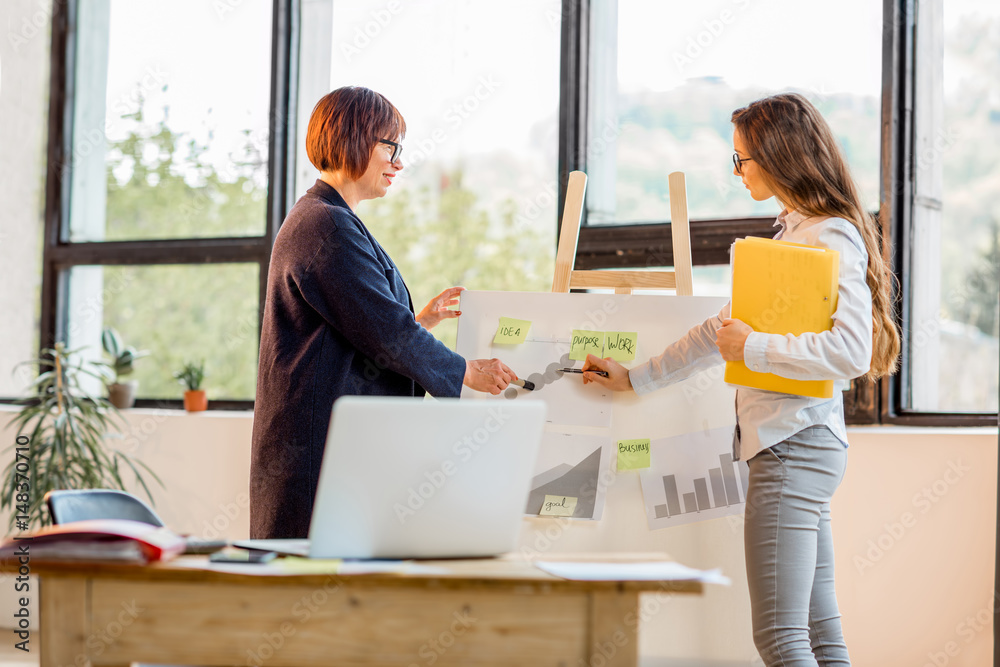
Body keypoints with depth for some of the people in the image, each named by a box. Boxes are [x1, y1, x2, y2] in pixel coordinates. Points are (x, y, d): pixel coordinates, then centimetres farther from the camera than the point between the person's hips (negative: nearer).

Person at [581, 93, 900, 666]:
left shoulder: (831, 237, -11)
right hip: (800, 447, 10)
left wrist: (753, 348, -17)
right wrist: (634, 378, 27)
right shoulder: (792, 232, 18)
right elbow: (726, 330, 26)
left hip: (794, 447, -10)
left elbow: (850, 351, -24)